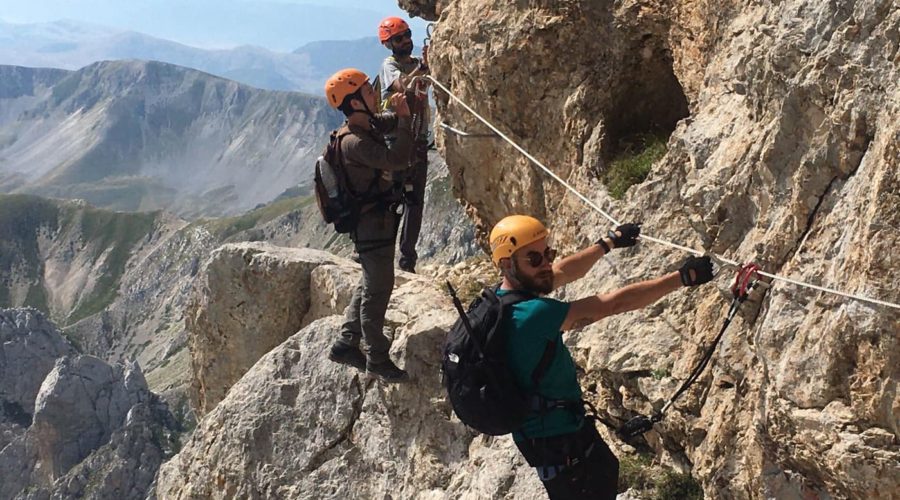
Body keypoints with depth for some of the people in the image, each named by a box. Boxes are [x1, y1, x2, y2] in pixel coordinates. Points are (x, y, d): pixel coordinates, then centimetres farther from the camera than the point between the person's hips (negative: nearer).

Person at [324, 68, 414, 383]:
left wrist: (407, 104, 0)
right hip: (373, 223, -10)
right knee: (378, 289, 0)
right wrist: (404, 116, -25)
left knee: (370, 283, 20)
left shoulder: (369, 124, 5)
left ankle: (345, 344, 29)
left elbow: (393, 123, 19)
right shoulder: (353, 142, -24)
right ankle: (377, 360, 12)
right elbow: (397, 160, -33)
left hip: (379, 218, 10)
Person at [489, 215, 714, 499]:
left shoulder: (506, 295, -4)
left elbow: (562, 272, 13)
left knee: (605, 472, 30)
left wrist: (609, 242, 24)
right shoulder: (531, 313, -32)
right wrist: (683, 277, -22)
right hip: (554, 440, -10)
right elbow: (613, 304, -29)